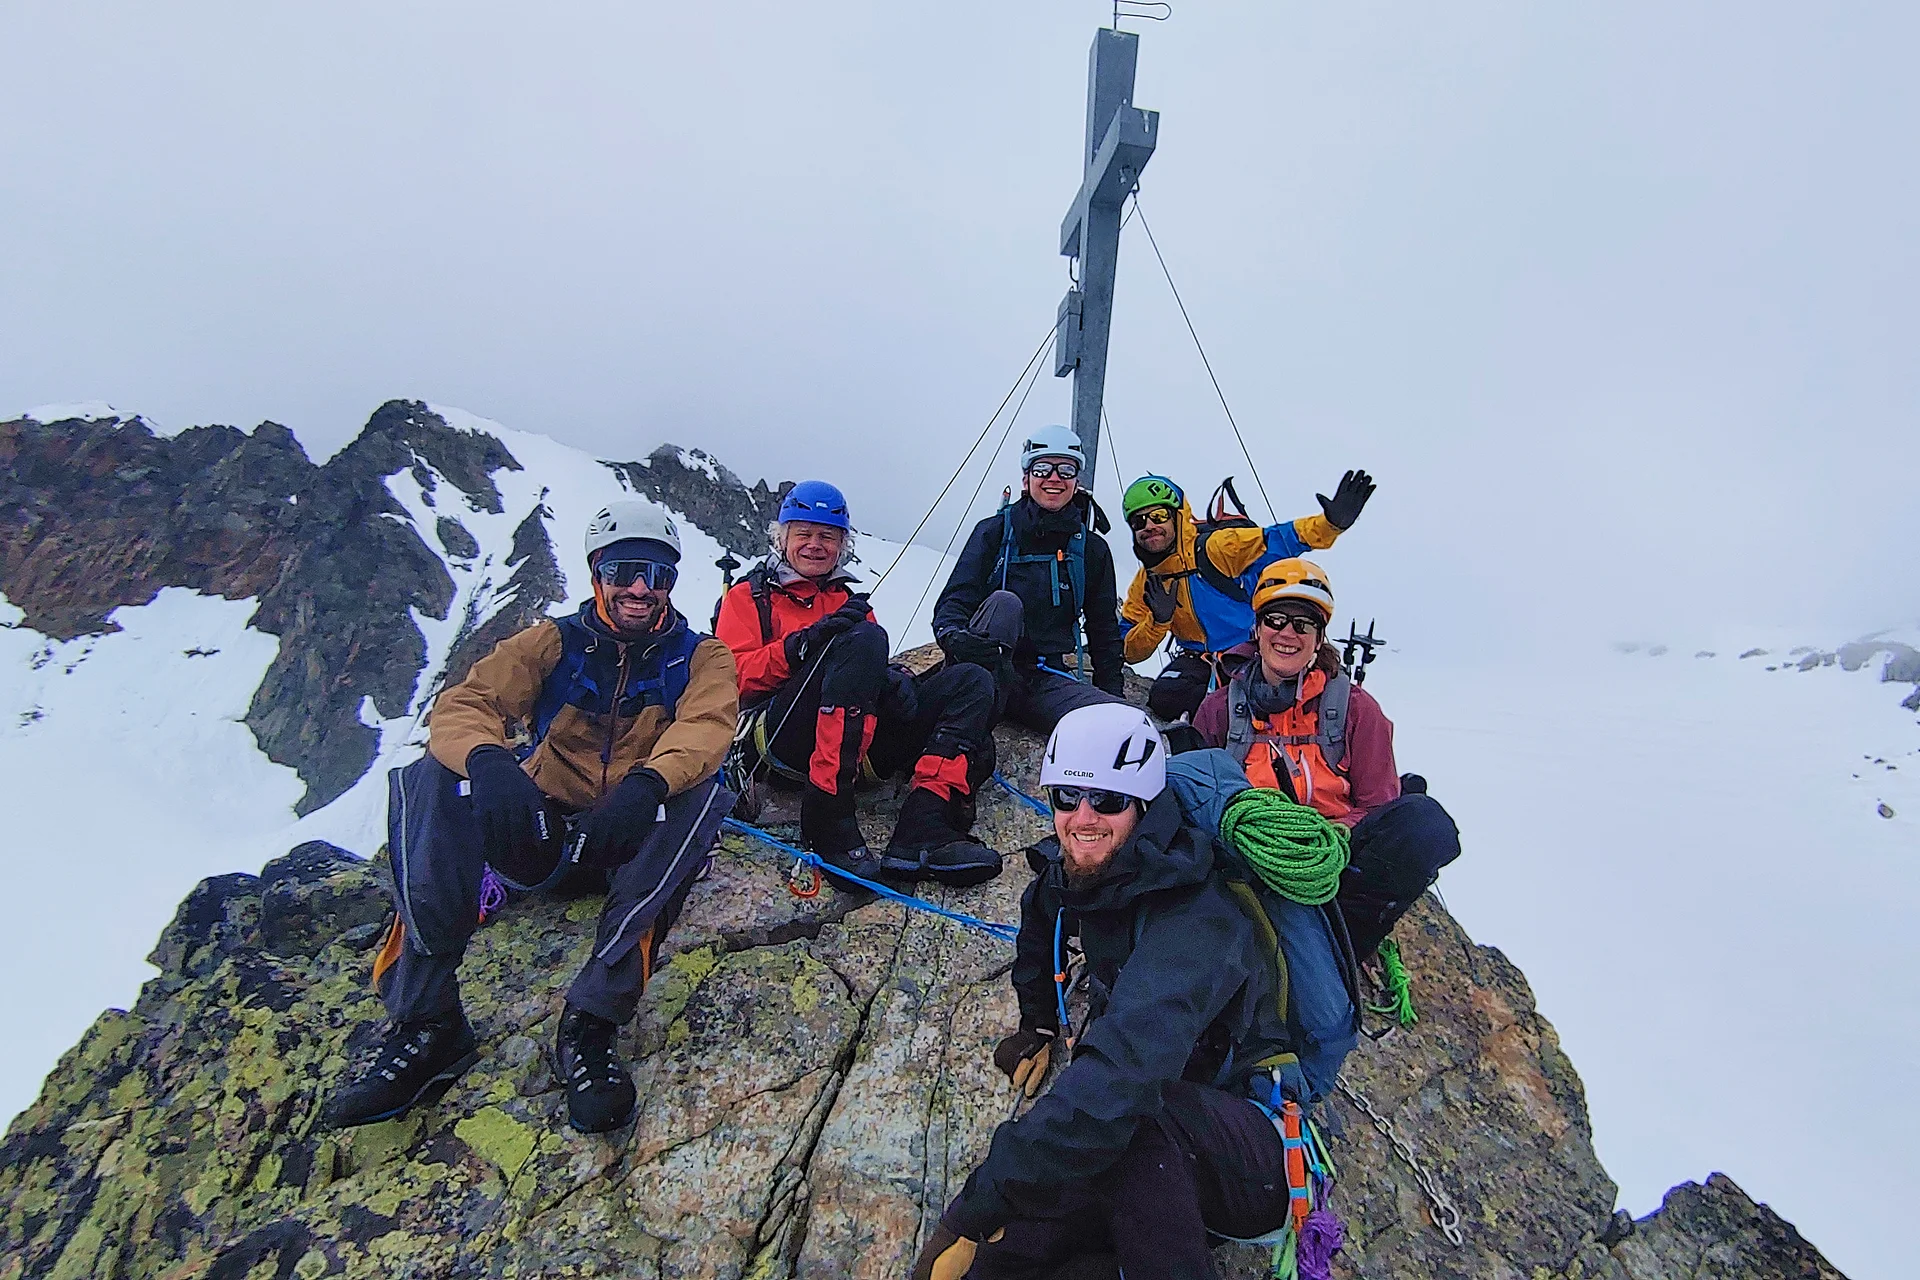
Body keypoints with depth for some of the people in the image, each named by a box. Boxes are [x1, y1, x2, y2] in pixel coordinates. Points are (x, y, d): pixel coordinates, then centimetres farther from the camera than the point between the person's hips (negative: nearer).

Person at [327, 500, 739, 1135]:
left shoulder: (700, 656, 4)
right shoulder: (555, 641, 6)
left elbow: (706, 726, -18)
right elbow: (464, 703, -9)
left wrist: (648, 784, -41)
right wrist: (488, 762, -34)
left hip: (630, 841, -1)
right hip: (539, 831, 2)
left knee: (702, 792, -32)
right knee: (430, 779, -23)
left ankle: (590, 1022, -33)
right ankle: (427, 1023, -25)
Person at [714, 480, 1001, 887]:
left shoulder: (848, 601, 32)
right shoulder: (749, 596, 18)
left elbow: (876, 672, 17)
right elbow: (734, 677, 1)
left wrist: (895, 682, -9)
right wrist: (800, 646, -16)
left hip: (861, 739, 5)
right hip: (784, 737, -5)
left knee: (972, 682, -13)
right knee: (865, 639, -30)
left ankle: (924, 830, -36)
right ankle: (829, 821, -36)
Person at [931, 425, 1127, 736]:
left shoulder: (1092, 550, 13)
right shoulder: (995, 532, 6)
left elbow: (1104, 632, 20)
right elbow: (954, 601, -1)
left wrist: (1111, 696, 10)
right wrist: (954, 635, -24)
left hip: (1048, 681, 2)